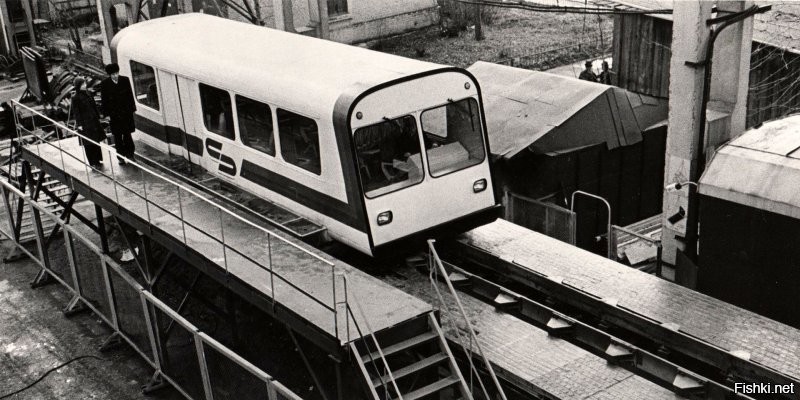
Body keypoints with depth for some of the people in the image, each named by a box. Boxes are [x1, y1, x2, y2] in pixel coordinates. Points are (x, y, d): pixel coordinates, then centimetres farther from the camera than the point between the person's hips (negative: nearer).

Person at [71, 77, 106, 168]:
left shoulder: (88, 93, 5)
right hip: (85, 123, -6)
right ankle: (93, 163, 10)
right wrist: (79, 124, -14)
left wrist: (97, 117, 13)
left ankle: (98, 160, 25)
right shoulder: (75, 98, -13)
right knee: (88, 144, 1)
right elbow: (76, 112, -12)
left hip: (94, 120, 6)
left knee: (96, 141, 12)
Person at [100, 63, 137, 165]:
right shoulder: (104, 84, -7)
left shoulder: (125, 80, -3)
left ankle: (129, 154, 19)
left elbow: (130, 95, 3)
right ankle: (121, 157, 16)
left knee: (127, 134, 7)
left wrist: (132, 109, 3)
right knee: (117, 137, 8)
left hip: (126, 112, 1)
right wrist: (107, 114, -5)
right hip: (114, 114, -1)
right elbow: (104, 100, -3)